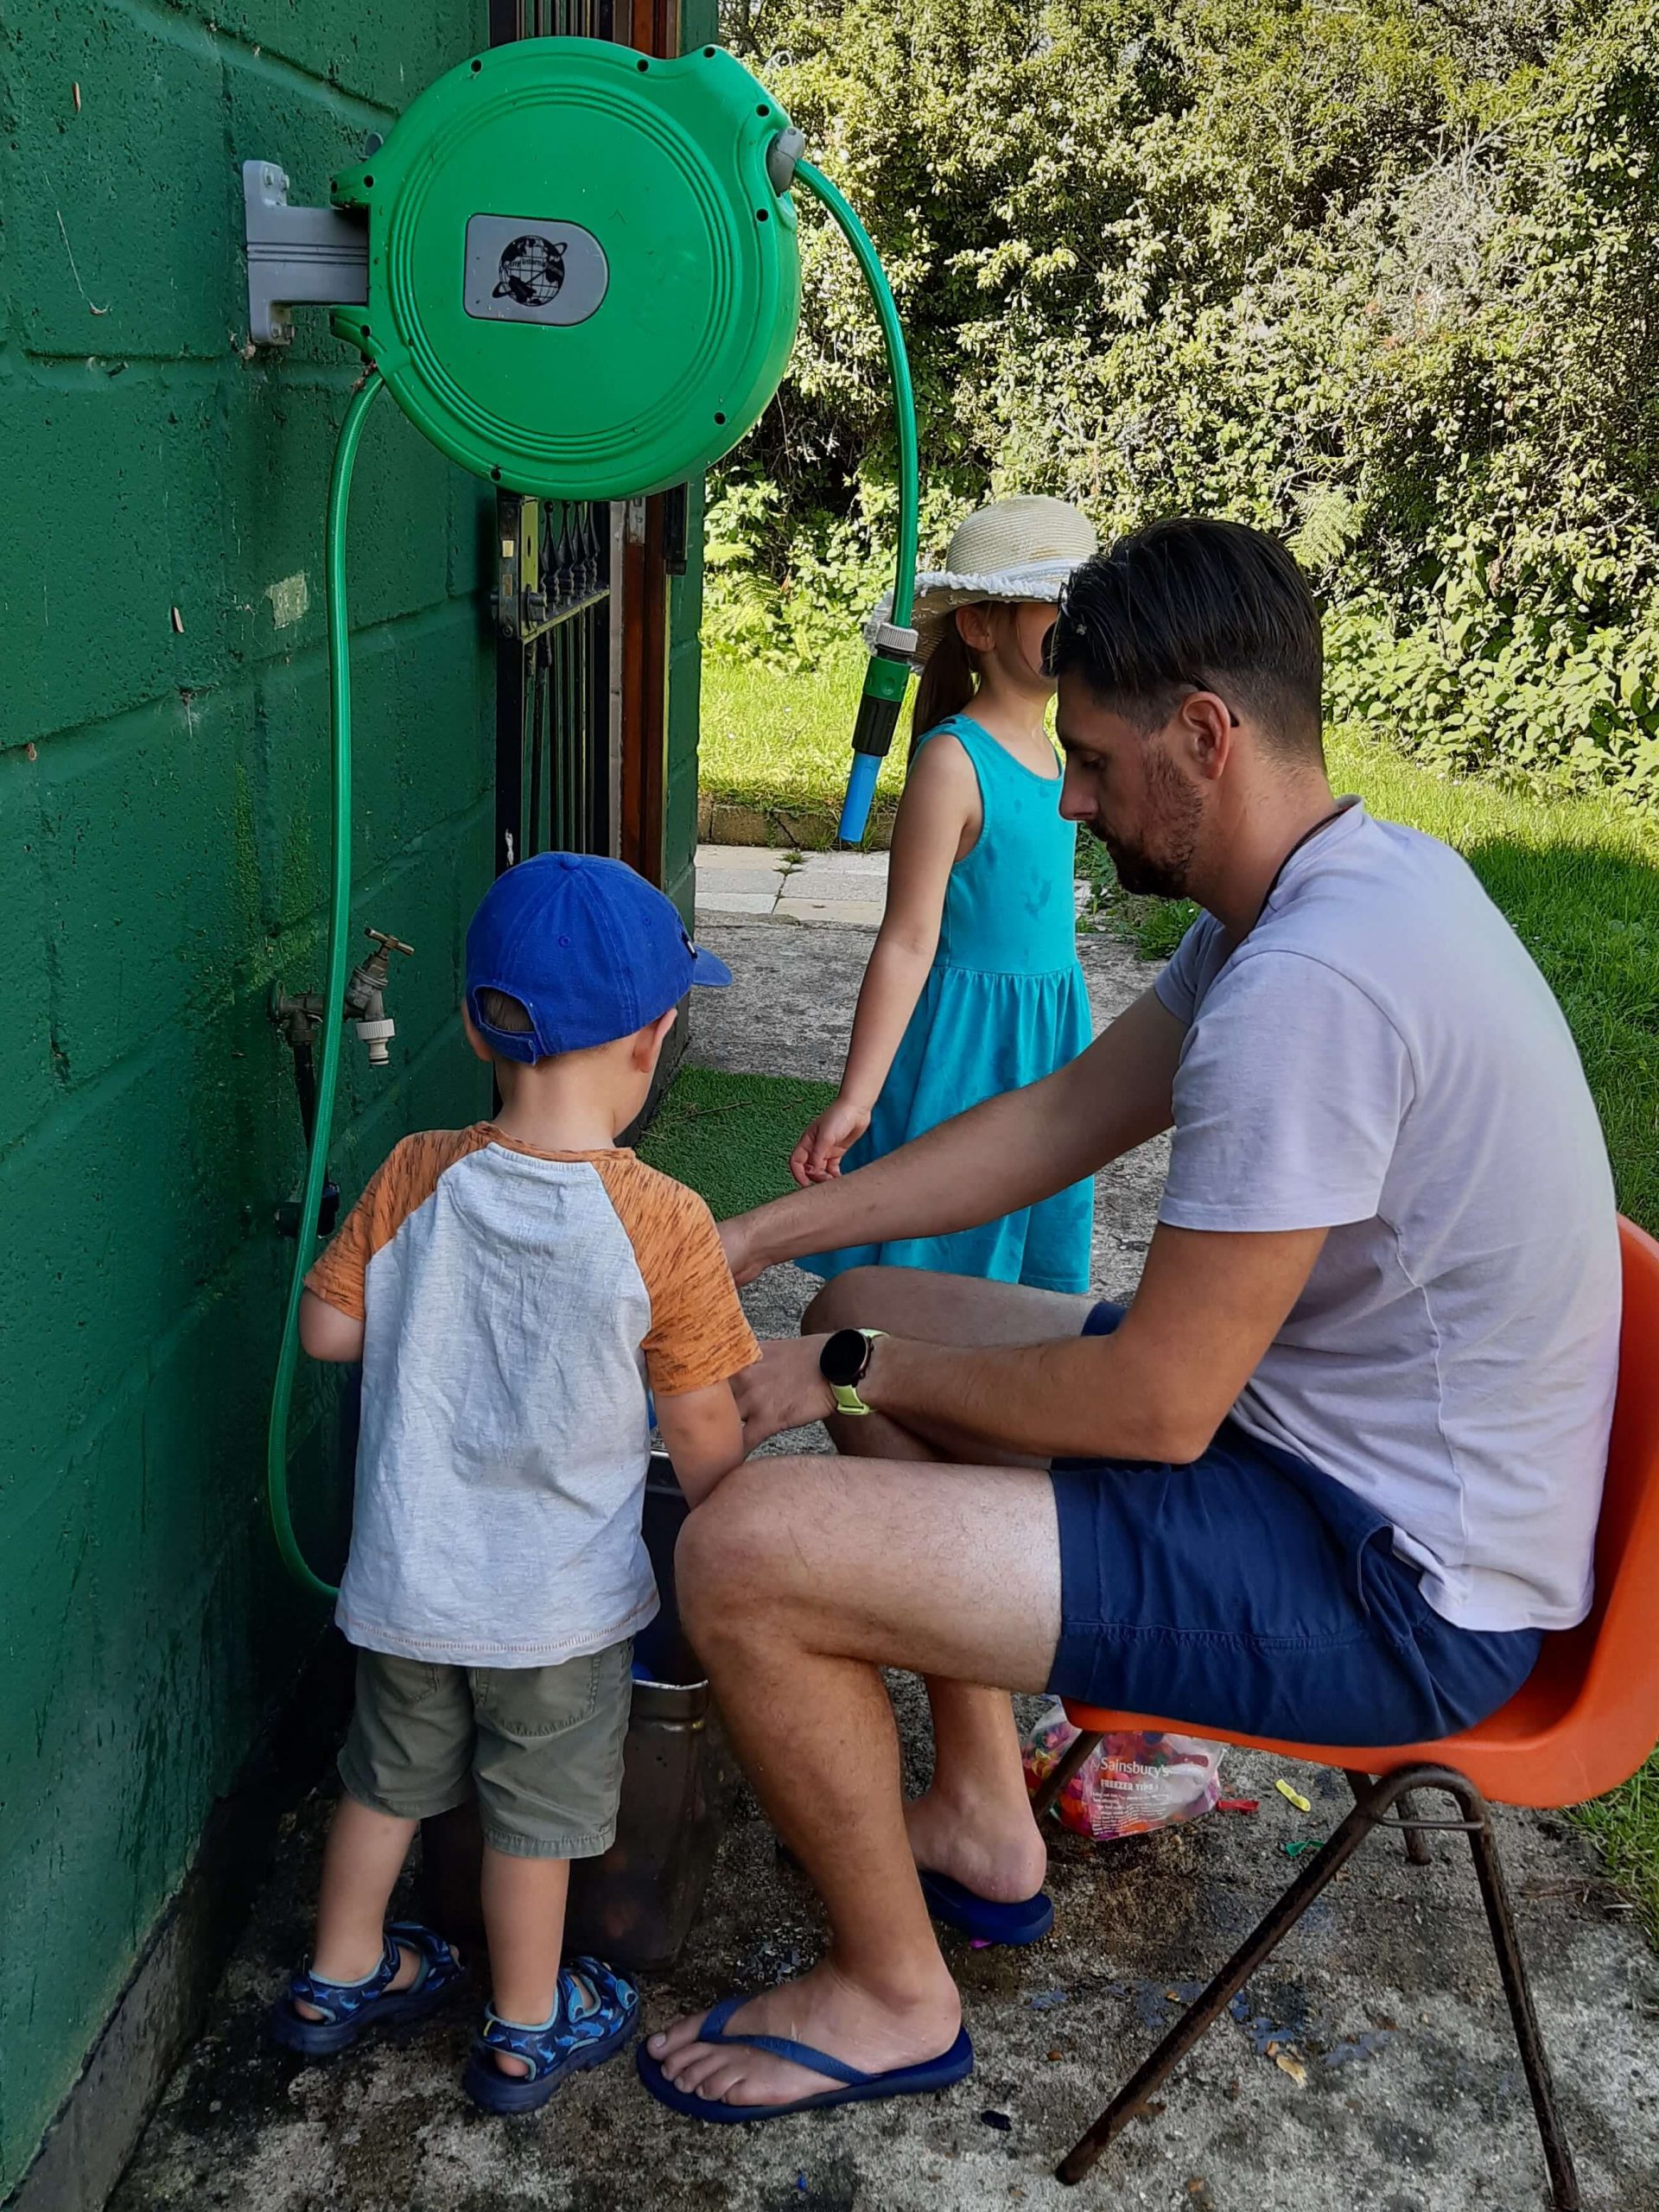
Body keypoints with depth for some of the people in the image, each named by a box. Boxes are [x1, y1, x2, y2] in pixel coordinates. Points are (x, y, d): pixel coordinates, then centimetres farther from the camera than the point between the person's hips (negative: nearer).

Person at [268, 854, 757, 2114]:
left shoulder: (415, 1179, -13)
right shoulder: (662, 1224, -22)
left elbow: (329, 1328, -3)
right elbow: (704, 1435, -14)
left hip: (405, 1580, 3)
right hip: (558, 1599, -3)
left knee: (389, 1776, 26)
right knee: (538, 1815, 18)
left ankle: (339, 1979, 46)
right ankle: (526, 2032, 37)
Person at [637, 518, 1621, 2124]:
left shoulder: (1309, 984, -29)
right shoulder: (1354, 877, 4)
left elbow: (1154, 1405, -25)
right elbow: (1060, 1119, 10)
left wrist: (850, 1375, -9)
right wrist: (756, 1241, 9)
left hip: (1398, 1590, -10)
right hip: (1330, 1448, 10)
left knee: (746, 1552, -19)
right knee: (870, 1309, 19)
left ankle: (890, 1993, 9)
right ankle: (980, 1816, 27)